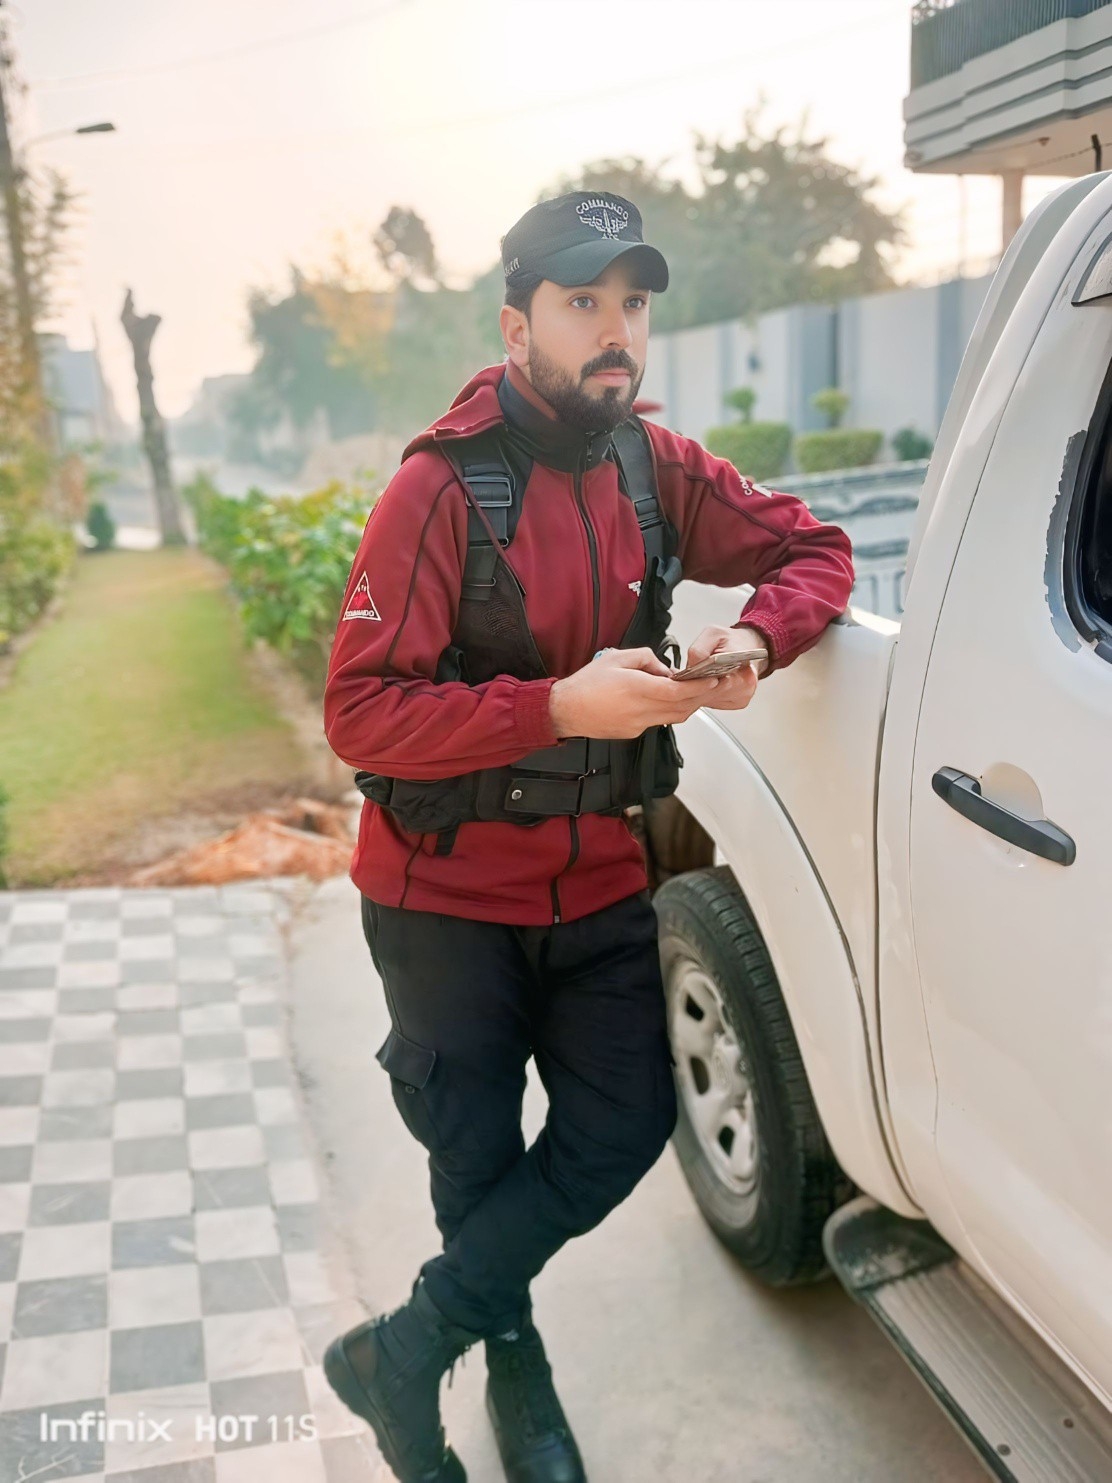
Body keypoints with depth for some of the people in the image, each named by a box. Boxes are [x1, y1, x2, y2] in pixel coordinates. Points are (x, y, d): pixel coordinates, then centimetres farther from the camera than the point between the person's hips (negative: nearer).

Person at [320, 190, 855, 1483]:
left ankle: (401, 1355, 24)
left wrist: (753, 637, -16)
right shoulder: (441, 486, -19)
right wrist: (560, 706, -32)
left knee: (626, 1128, 6)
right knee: (480, 1160, 13)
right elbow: (360, 712, -23)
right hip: (449, 897, -4)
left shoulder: (653, 469, -2)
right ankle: (516, 1374, 42)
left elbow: (813, 548, 6)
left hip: (597, 882, 5)